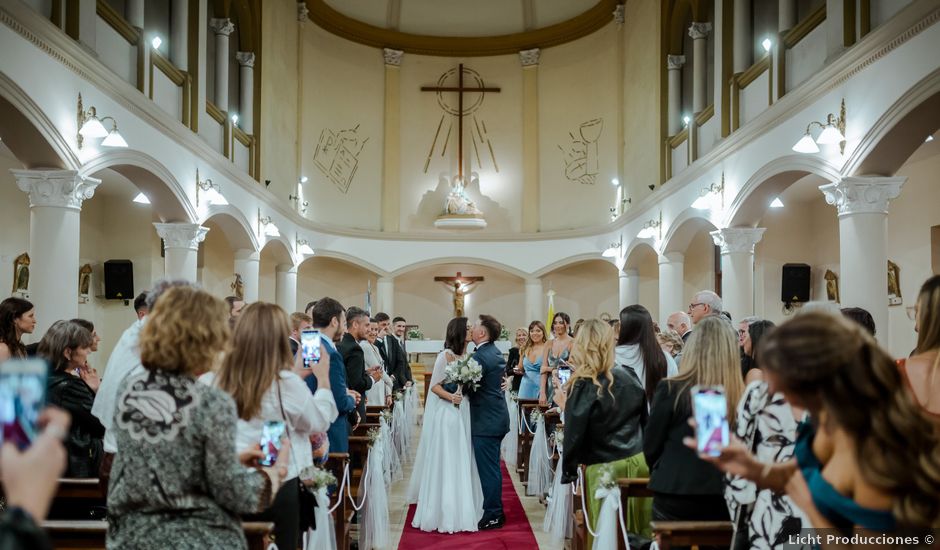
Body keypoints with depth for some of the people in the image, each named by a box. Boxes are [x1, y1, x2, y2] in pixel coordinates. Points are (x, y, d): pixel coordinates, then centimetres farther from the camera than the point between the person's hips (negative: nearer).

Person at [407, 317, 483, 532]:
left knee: (462, 462, 11)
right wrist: (450, 397, -25)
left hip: (464, 412, 7)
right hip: (446, 413, -7)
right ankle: (444, 512, 7)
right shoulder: (446, 355, -10)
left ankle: (462, 510, 20)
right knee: (445, 463, -2)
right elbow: (435, 386, -10)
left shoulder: (466, 355, 9)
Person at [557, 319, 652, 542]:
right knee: (642, 533, 14)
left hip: (605, 468, -5)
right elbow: (645, 420, 11)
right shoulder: (630, 376, 2)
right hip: (639, 461, 5)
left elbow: (574, 435, -13)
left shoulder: (583, 386, -13)